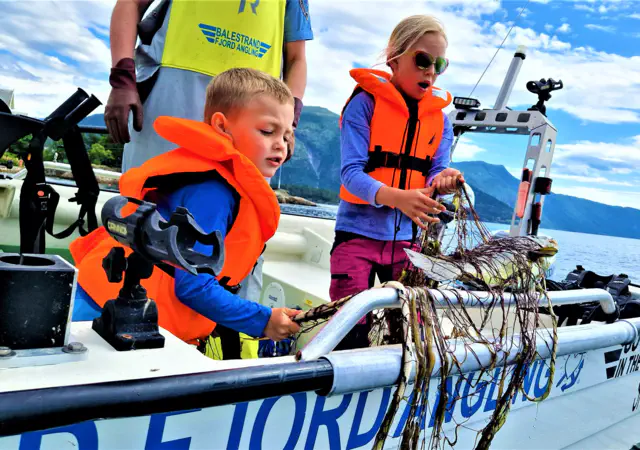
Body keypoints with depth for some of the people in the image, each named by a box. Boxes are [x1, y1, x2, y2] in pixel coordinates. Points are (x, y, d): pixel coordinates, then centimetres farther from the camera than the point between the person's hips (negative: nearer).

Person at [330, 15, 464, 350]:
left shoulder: (440, 118, 7)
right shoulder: (365, 102, -7)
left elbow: (434, 173, 3)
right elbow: (352, 173, -16)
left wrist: (441, 182, -23)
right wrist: (399, 198, -34)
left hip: (406, 238, 4)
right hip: (359, 233, -4)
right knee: (350, 330, -3)